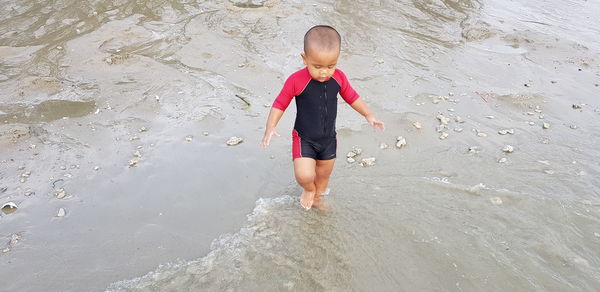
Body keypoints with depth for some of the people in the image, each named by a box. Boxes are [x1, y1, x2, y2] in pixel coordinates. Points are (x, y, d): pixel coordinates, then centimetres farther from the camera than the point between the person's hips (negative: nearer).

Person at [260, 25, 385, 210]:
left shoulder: (338, 78, -11)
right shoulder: (296, 81, -22)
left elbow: (351, 97, 7)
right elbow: (280, 104, -13)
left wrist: (369, 115, 2)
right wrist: (270, 128, -23)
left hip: (329, 139, 4)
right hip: (304, 139, -4)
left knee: (324, 175, 21)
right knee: (304, 175, -20)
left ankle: (317, 198, 53)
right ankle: (308, 189, 19)